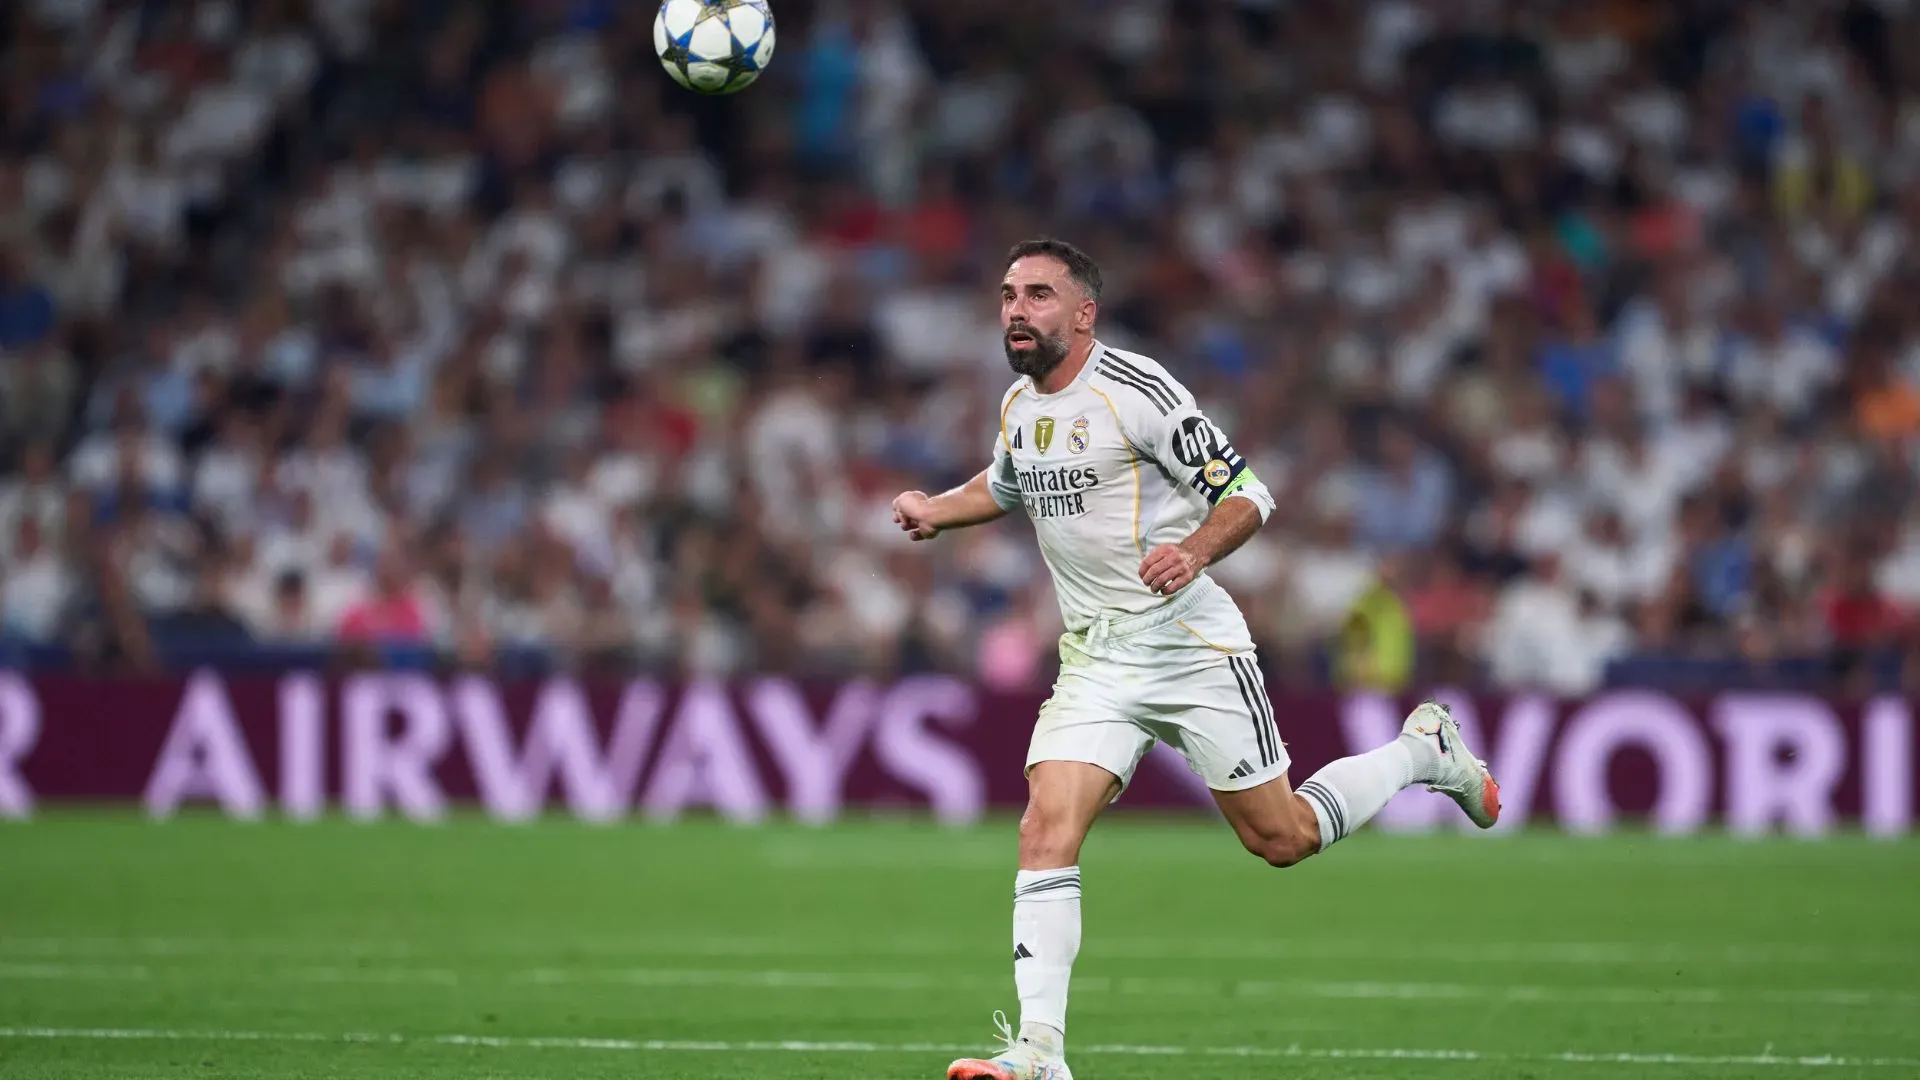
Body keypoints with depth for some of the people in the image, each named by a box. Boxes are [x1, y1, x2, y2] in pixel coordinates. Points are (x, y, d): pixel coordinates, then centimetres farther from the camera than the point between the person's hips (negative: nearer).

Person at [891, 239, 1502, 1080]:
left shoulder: (1137, 390, -14)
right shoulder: (1019, 407, 8)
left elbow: (1247, 493, -11)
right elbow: (1004, 485, 31)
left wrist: (1195, 552, -29)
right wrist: (937, 510, 12)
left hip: (1192, 647, -5)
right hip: (1096, 658, 5)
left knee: (1282, 838, 4)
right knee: (1047, 829, -15)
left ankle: (1422, 749, 31)